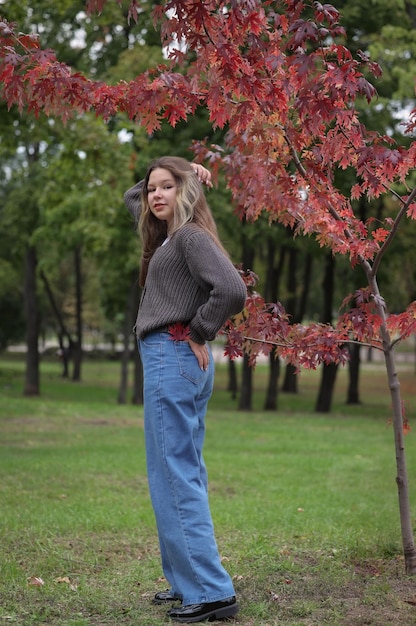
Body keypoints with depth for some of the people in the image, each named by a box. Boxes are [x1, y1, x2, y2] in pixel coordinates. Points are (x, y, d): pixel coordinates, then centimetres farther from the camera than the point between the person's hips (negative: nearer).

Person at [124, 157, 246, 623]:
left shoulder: (191, 236, -11)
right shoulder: (167, 235, 18)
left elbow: (232, 290, -26)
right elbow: (131, 198, 36)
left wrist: (199, 334, -14)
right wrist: (160, 178, 19)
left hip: (172, 357, -10)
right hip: (174, 361, 10)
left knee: (176, 476, -10)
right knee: (184, 474, 12)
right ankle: (190, 581, 18)